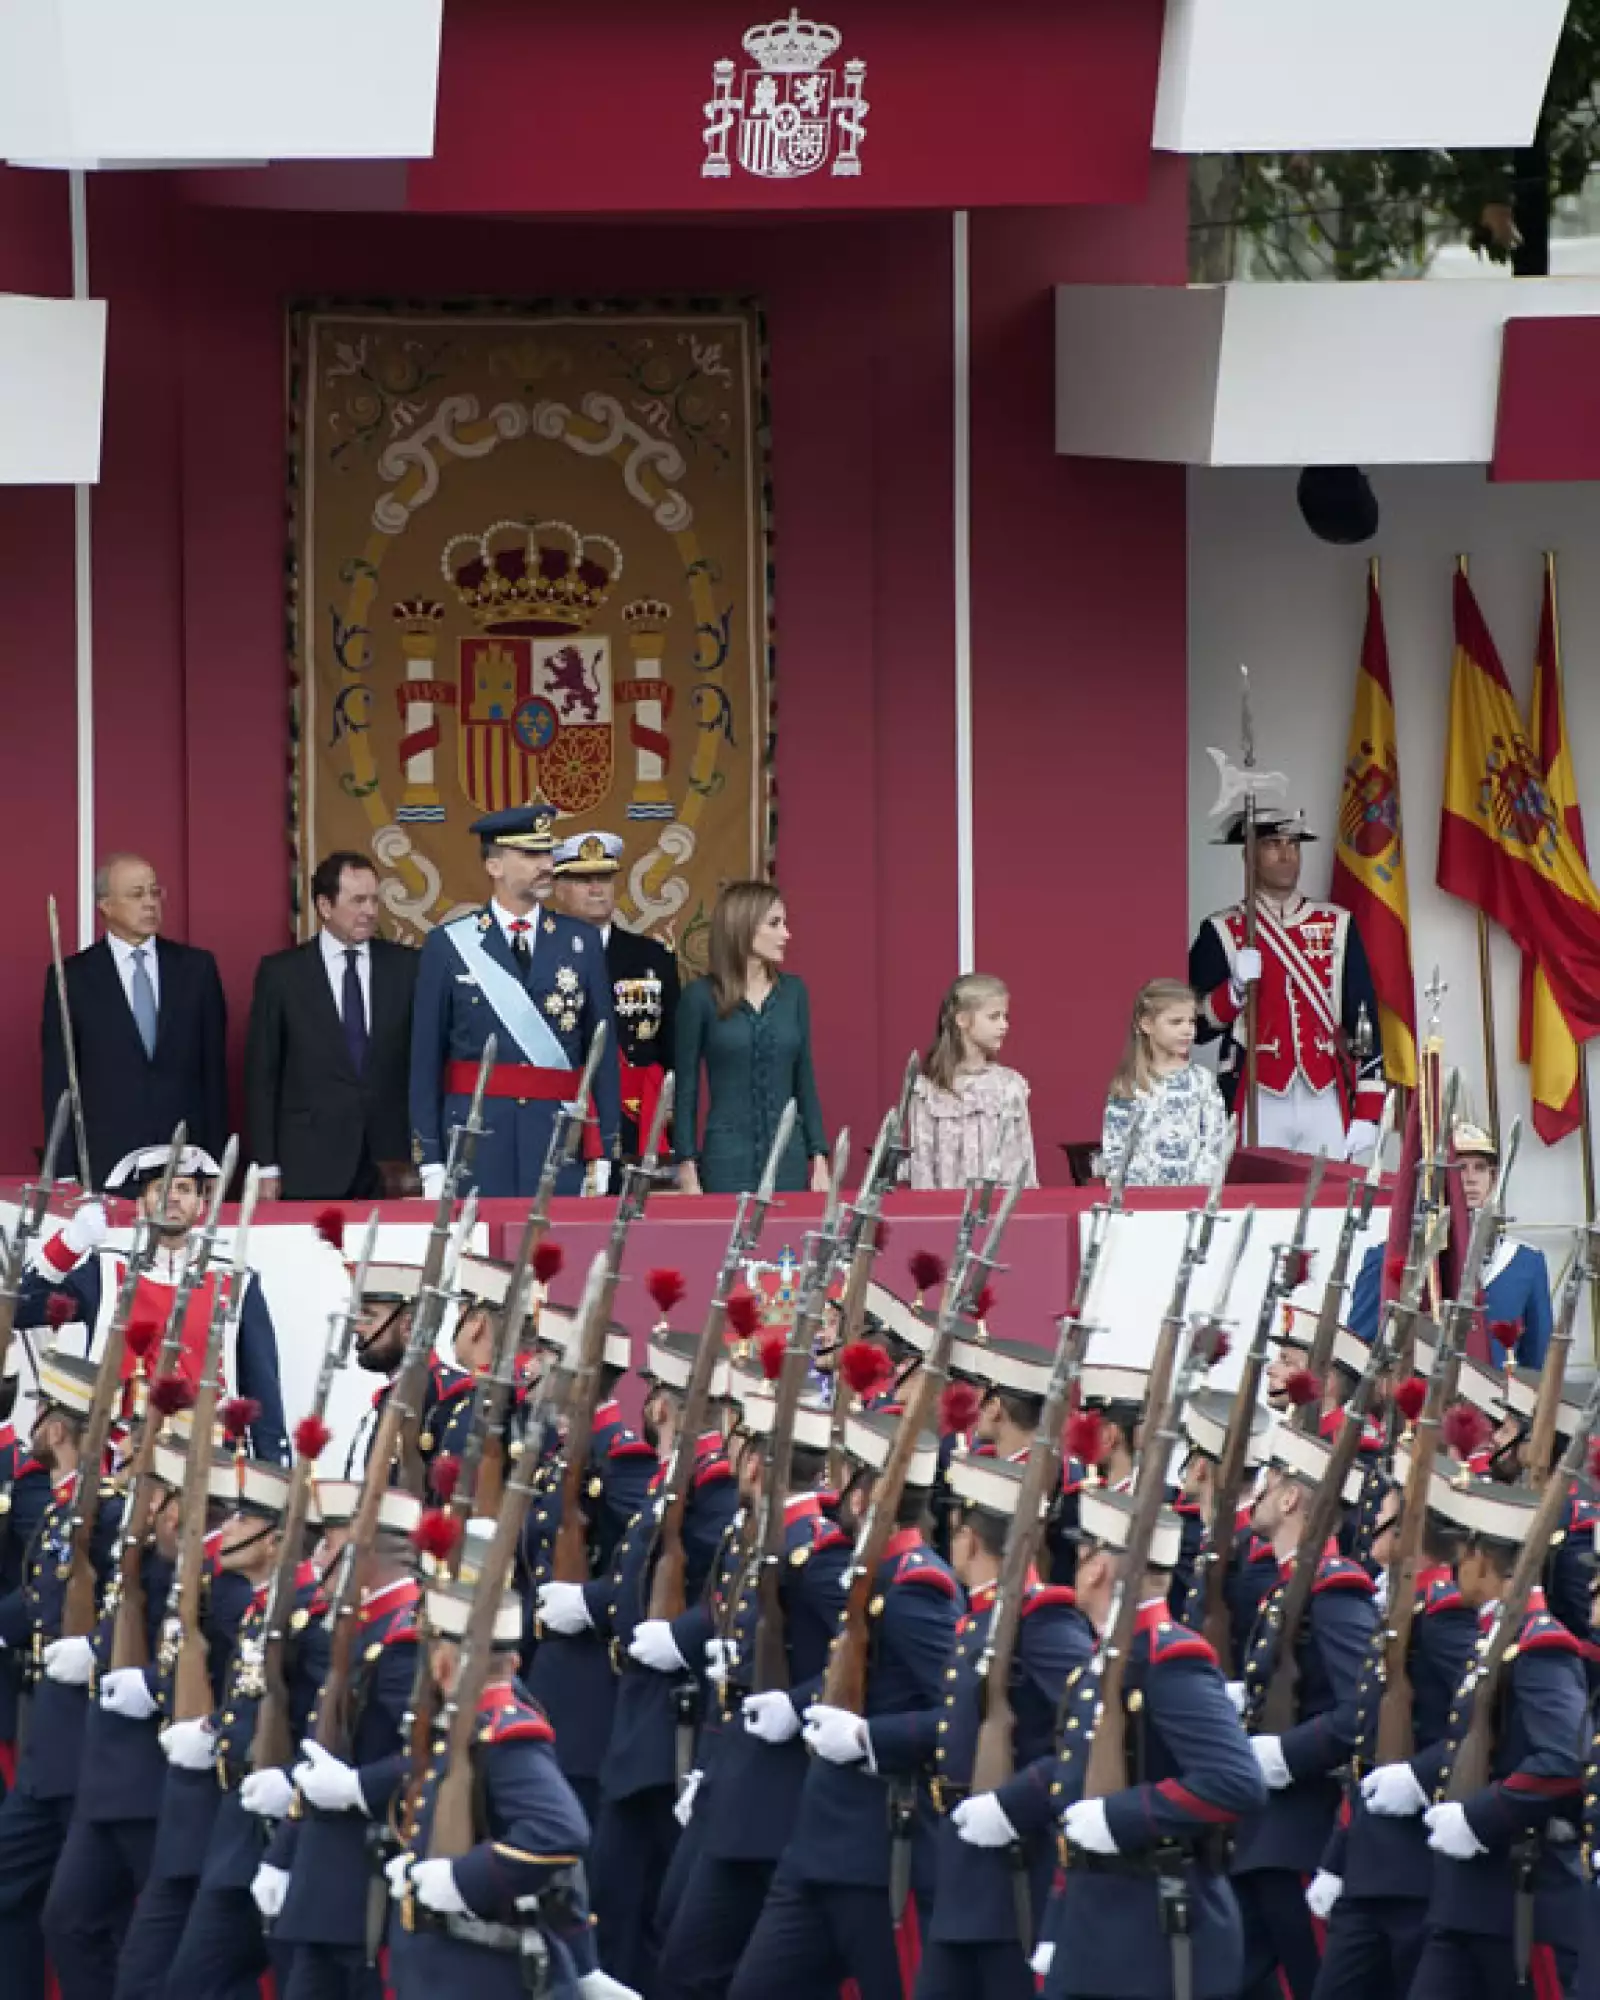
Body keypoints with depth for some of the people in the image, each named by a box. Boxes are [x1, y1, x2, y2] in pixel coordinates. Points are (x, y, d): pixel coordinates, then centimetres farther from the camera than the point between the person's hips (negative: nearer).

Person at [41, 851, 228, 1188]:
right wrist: (64, 1172, -2)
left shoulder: (196, 967, 8)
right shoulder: (72, 978, 3)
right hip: (106, 1159, -1)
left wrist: (217, 1157, 5)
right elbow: (57, 1082, 3)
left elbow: (214, 1069, 10)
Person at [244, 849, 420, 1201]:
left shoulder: (406, 967, 6)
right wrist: (267, 1167, -1)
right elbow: (261, 1074, 4)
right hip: (310, 1167, -1)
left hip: (390, 1166, 1)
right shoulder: (281, 973, 3)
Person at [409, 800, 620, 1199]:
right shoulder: (447, 946, 3)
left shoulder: (580, 943, 7)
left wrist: (604, 1155, 3)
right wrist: (431, 1166, -1)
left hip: (559, 1139, 1)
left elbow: (604, 1052, 9)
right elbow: (426, 1059, 3)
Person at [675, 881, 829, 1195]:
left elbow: (804, 1079, 11)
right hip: (726, 1159, -3)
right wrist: (688, 1175, -5)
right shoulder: (700, 997, -2)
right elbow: (686, 1090, 0)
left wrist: (819, 1163, 5)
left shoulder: (792, 992, 8)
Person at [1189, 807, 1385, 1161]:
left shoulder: (1337, 926, 12)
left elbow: (1363, 1020, 10)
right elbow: (1198, 1025, 3)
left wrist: (1367, 1114, 3)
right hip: (1259, 1107, -2)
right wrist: (1237, 986, -16)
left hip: (1326, 1105, 2)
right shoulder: (1222, 932, 5)